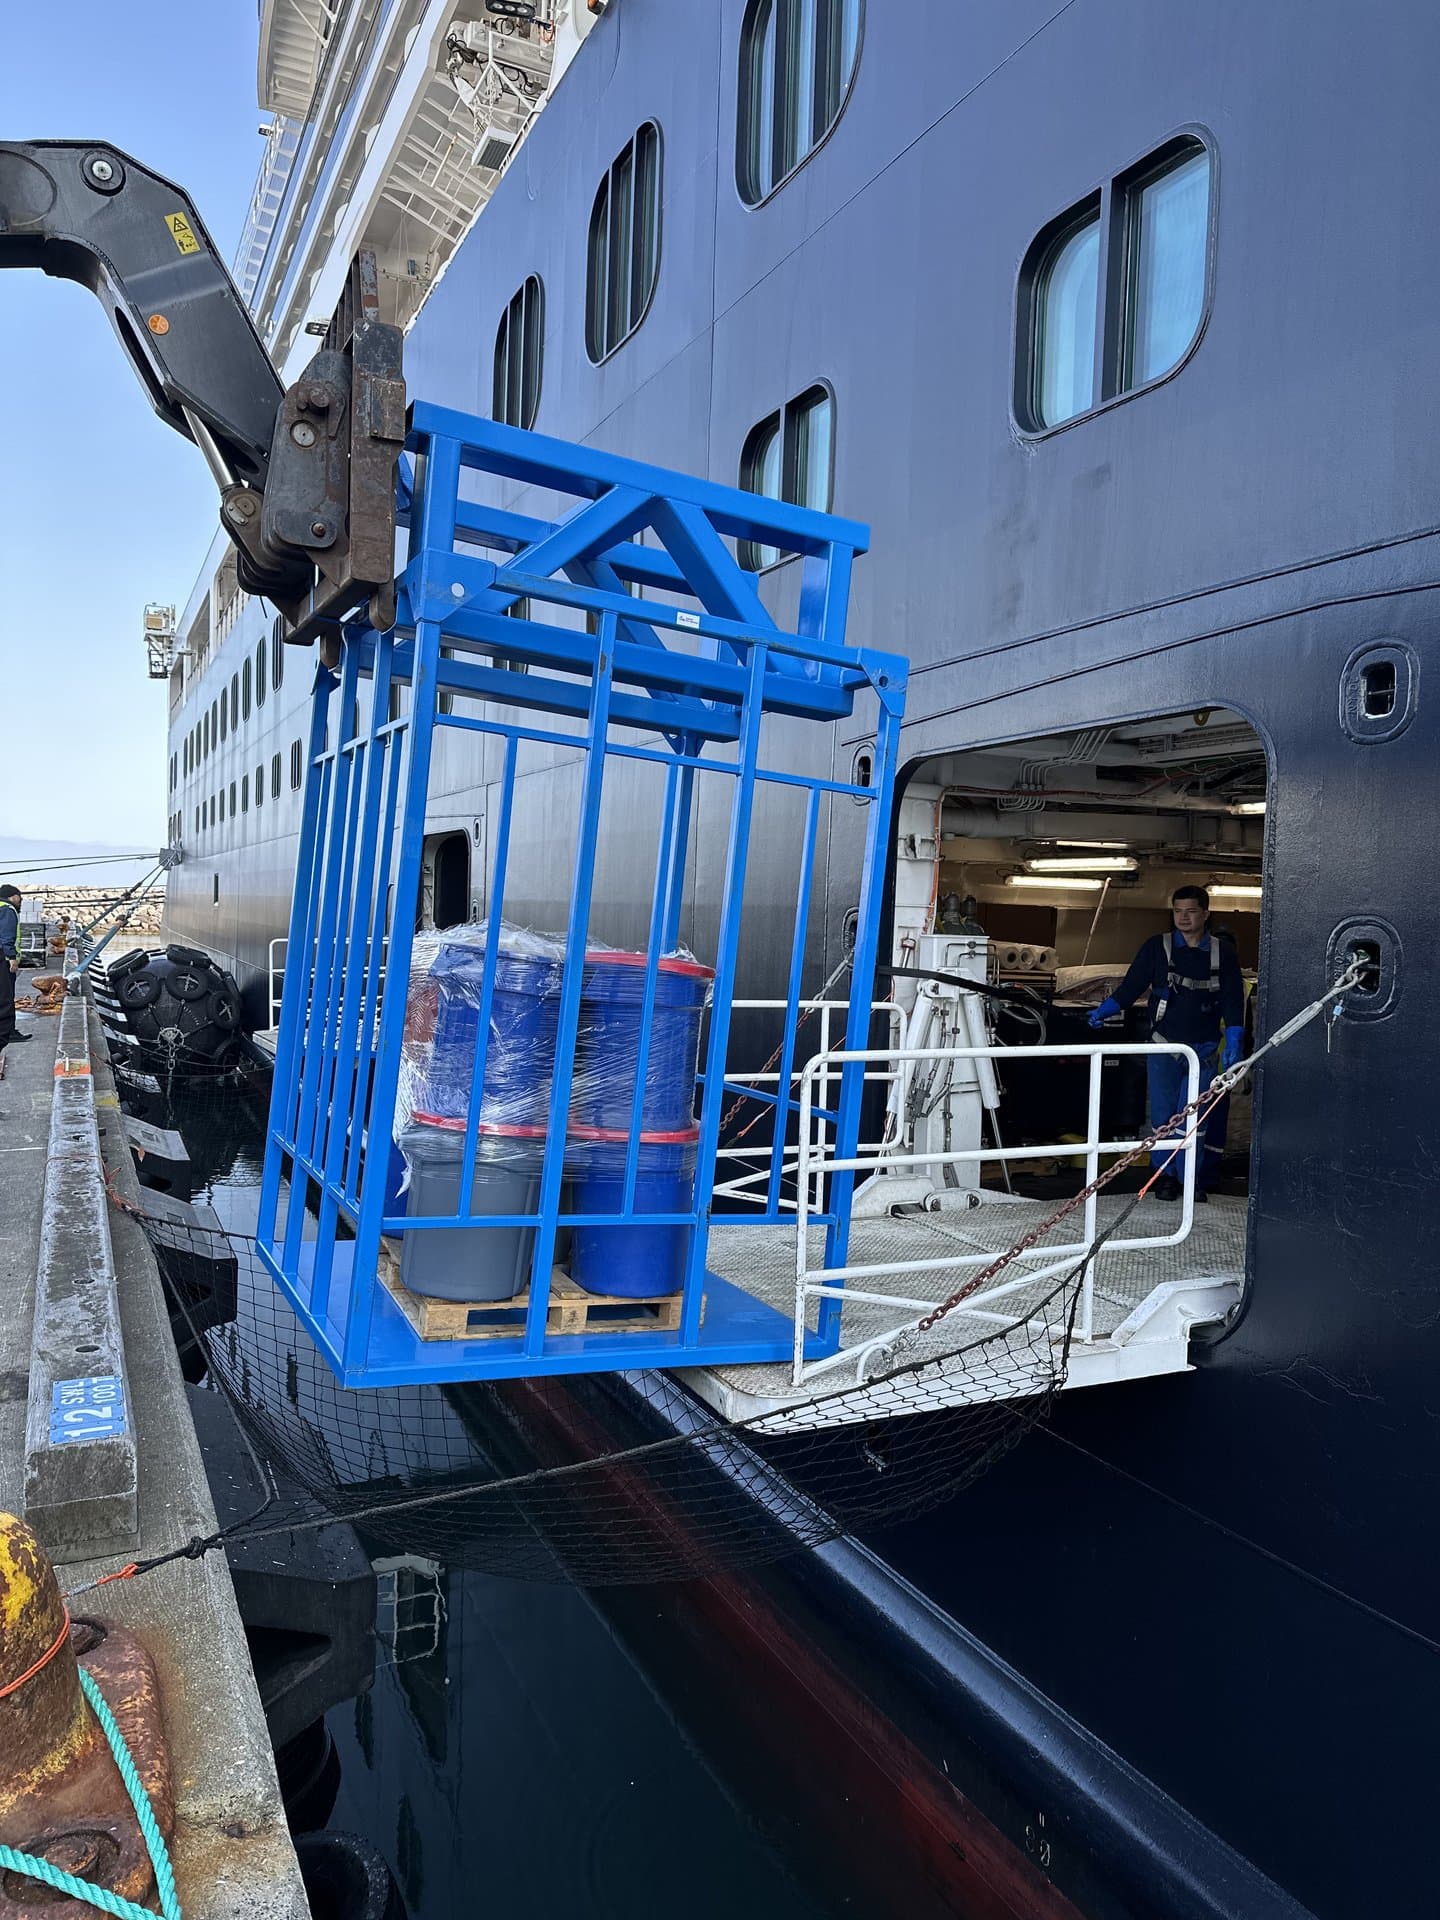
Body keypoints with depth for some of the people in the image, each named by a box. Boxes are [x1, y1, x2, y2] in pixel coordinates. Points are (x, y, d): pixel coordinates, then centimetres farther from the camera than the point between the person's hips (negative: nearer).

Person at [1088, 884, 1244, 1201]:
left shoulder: (1223, 953, 5)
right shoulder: (1157, 947, 3)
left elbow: (1233, 1001, 4)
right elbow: (1131, 986, 0)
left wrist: (1233, 1043, -5)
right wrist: (1105, 1009, -16)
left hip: (1204, 1050, 0)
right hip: (1164, 1045, 0)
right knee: (1163, 1114, 2)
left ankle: (1194, 1180, 7)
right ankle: (1165, 1176, 14)